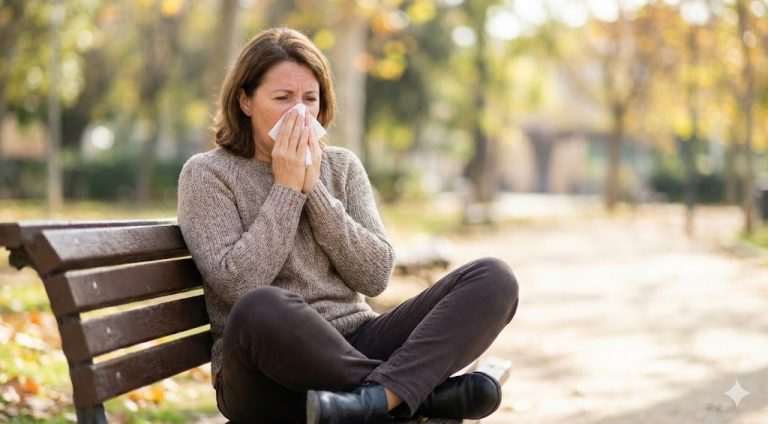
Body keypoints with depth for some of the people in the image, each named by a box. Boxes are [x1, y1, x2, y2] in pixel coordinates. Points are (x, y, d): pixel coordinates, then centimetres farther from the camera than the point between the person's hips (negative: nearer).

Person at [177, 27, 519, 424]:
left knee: (493, 278, -15)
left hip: (355, 347, 4)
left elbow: (375, 276, 0)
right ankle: (425, 390, -25)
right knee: (259, 309, -41)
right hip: (270, 367, -4)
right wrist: (286, 189, -9)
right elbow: (237, 285, -13)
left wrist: (313, 188, -6)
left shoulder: (341, 165, 12)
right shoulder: (207, 173, 1)